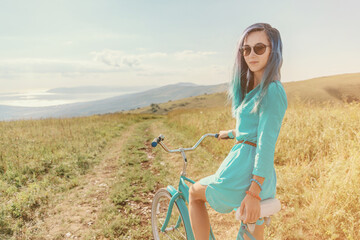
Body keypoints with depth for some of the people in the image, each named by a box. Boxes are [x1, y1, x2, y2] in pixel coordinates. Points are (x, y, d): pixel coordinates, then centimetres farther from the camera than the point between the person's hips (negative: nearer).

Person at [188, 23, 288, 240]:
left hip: (245, 174, -9)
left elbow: (266, 144, -21)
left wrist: (254, 192, -22)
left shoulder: (272, 91, -15)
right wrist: (230, 133, 45)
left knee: (194, 192, 15)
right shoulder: (254, 88, 13)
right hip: (260, 180, 9)